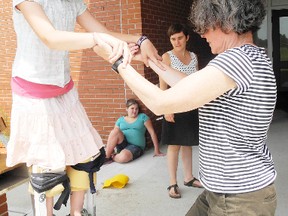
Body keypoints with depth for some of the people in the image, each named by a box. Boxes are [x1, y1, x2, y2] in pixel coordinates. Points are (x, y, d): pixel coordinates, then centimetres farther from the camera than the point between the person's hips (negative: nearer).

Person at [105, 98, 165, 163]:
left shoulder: (143, 117, 4)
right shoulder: (120, 120, 12)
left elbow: (152, 133, 0)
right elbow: (114, 135, 12)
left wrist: (156, 150, -5)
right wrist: (110, 150, -2)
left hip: (136, 146, -3)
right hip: (122, 145, 3)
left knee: (123, 157, -37)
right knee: (115, 131, -29)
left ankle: (111, 157, -5)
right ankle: (106, 155, -20)